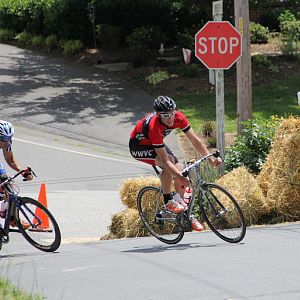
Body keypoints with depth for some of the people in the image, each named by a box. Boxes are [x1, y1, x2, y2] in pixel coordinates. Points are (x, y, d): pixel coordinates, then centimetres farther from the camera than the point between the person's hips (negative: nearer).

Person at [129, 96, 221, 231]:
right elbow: (165, 160, -40)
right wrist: (181, 178, -45)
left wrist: (211, 158, -25)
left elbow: (195, 140, -16)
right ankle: (168, 201, -17)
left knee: (179, 171, -6)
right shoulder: (154, 127, -40)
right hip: (138, 146, -7)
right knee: (169, 161, -32)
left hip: (156, 144, 7)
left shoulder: (179, 117, -24)